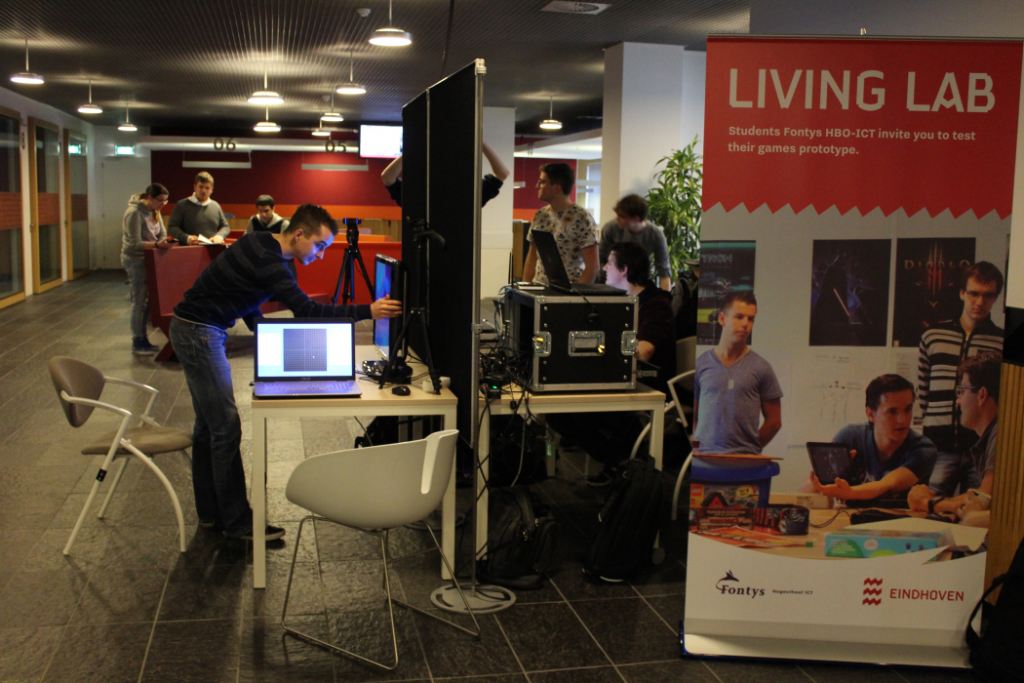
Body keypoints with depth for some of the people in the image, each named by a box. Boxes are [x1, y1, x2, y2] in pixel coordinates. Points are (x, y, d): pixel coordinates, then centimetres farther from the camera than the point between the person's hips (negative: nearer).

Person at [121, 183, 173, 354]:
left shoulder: (154, 210, 4)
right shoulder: (134, 212, -21)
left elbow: (162, 232, 5)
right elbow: (135, 244, -25)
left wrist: (163, 241, -17)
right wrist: (157, 244, -37)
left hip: (148, 258, 8)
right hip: (135, 260, -8)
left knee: (146, 300, 11)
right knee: (139, 301, -5)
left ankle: (143, 339, 19)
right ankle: (138, 343, 2)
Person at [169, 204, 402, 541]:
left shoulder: (262, 246, 8)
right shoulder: (265, 259, -23)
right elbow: (306, 310, -28)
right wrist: (367, 311, -29)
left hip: (195, 330, 10)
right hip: (199, 333, -10)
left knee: (209, 425, 14)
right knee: (226, 428, -8)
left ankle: (210, 512, 23)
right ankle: (237, 522, -2)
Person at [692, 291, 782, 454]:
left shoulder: (761, 368, 3)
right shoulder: (701, 364, 5)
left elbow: (774, 420, 7)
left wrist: (751, 448, 1)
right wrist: (696, 446, -1)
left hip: (745, 459, 0)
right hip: (705, 455, 0)